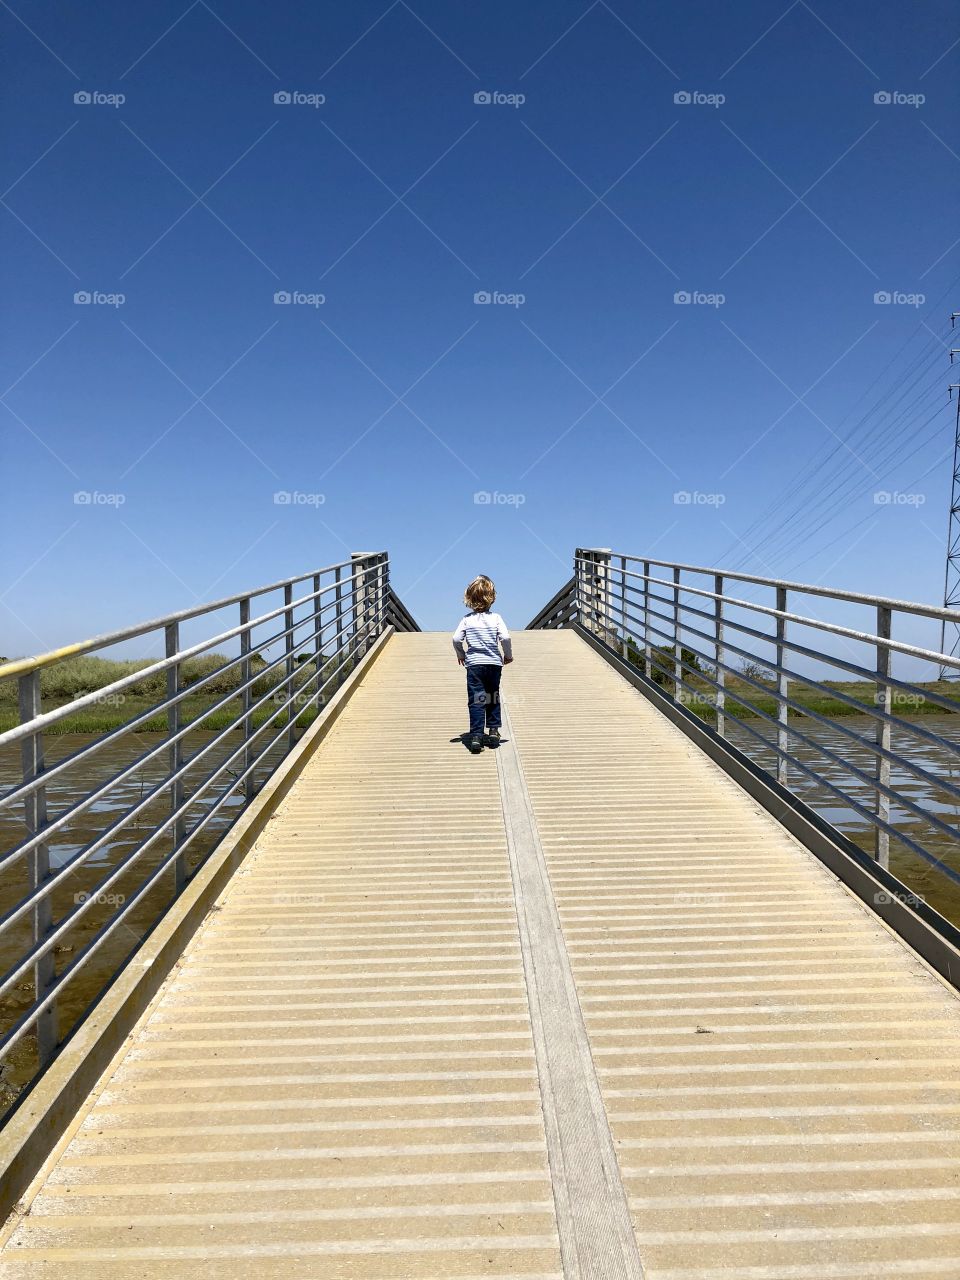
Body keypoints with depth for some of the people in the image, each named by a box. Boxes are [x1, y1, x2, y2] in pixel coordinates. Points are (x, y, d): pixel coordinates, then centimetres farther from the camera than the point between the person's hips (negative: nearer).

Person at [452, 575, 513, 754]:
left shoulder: (467, 619, -1)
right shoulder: (496, 618, -3)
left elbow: (456, 639, -7)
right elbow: (505, 637, -12)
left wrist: (461, 655, 11)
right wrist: (508, 655, 4)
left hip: (474, 664, -1)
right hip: (494, 664, 1)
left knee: (476, 701, -1)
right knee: (493, 697, 19)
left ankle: (476, 736, -8)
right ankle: (493, 730, 23)